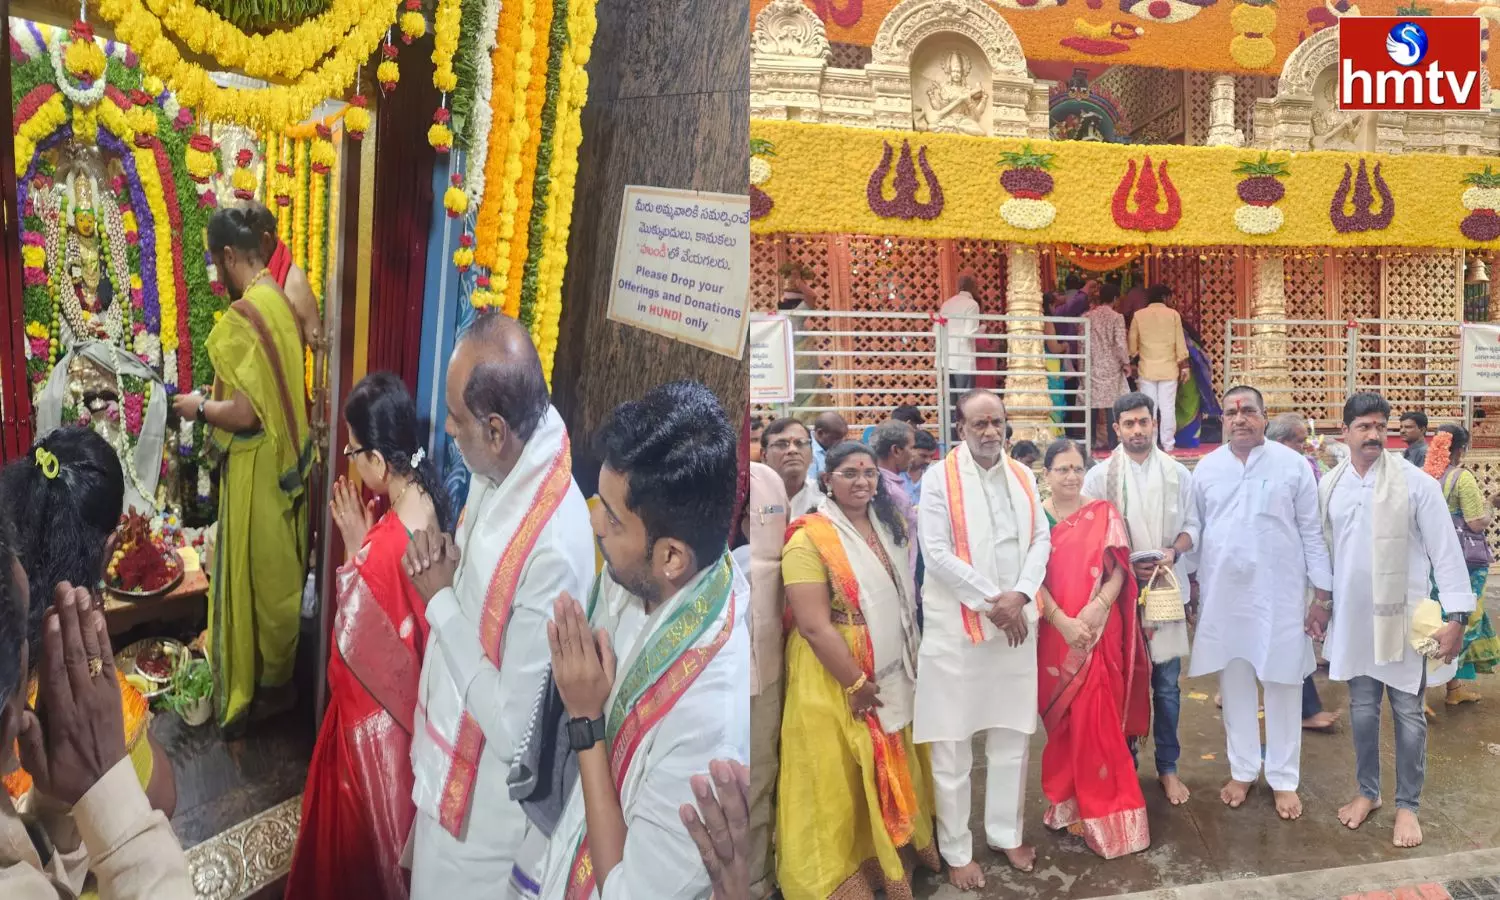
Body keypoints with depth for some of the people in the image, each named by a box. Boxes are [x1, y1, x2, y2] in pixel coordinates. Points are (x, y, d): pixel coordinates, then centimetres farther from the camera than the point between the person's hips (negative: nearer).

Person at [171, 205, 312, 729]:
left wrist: (200, 406, -7)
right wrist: (220, 396, 19)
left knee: (257, 578, 6)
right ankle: (278, 675, 35)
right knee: (280, 574, 20)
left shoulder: (242, 317, -24)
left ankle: (266, 687, 21)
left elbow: (244, 414, -25)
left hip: (257, 470, -9)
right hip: (285, 462, 9)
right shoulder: (281, 303, 4)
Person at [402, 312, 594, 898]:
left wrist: (440, 600, -23)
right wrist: (444, 557, -13)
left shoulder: (555, 549, -37)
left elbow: (515, 725, -29)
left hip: (485, 811, -8)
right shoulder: (504, 467, -10)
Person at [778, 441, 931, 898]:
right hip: (834, 680, -6)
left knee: (890, 773, 17)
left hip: (892, 674, 7)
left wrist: (909, 666, 8)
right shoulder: (810, 539, -17)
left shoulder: (890, 528, 5)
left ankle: (885, 856, 36)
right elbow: (814, 625, -21)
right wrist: (856, 684, -18)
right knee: (839, 780, 6)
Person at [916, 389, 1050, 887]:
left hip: (1016, 622, 5)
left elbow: (1041, 539, 6)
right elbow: (936, 553, -11)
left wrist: (1020, 595, -10)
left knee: (1012, 738, 13)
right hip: (957, 626, -4)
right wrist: (992, 600, -13)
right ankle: (956, 851, 16)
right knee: (953, 746, 2)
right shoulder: (938, 478, -5)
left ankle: (1006, 833, 30)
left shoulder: (1023, 476, 10)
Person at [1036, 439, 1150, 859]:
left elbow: (1119, 570, -3)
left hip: (1100, 631, 0)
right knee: (1064, 719, 10)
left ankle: (1102, 806, 14)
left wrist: (1096, 607, -19)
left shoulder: (1104, 514, 3)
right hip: (1056, 633, 0)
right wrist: (1063, 621, -16)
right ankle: (1071, 801, 25)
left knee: (1099, 718, 0)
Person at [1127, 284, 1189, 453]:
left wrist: (1133, 361, 18)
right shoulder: (1173, 314, -1)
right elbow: (1180, 342, 0)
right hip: (1168, 369, 0)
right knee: (1168, 407, 3)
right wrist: (1184, 366, 5)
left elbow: (1132, 343, 5)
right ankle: (1168, 443, 5)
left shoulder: (1139, 315, 1)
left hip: (1146, 369, 0)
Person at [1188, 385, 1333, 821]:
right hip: (1223, 593, 2)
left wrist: (1322, 592, -3)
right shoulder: (1206, 468, 4)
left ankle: (1283, 778, 20)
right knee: (1233, 682, 11)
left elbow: (1312, 532, -1)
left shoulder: (1293, 465, -3)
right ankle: (1242, 769, 26)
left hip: (1279, 592, -2)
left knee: (1282, 683, 6)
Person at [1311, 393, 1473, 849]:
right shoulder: (1329, 485, 1)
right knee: (1362, 709, 14)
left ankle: (1407, 805, 20)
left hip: (1403, 615, -3)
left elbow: (1445, 550, -11)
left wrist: (1455, 616, -15)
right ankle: (1368, 791, 30)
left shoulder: (1415, 482, -12)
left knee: (1408, 713, 6)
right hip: (1352, 616, 3)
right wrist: (1318, 600, 11)